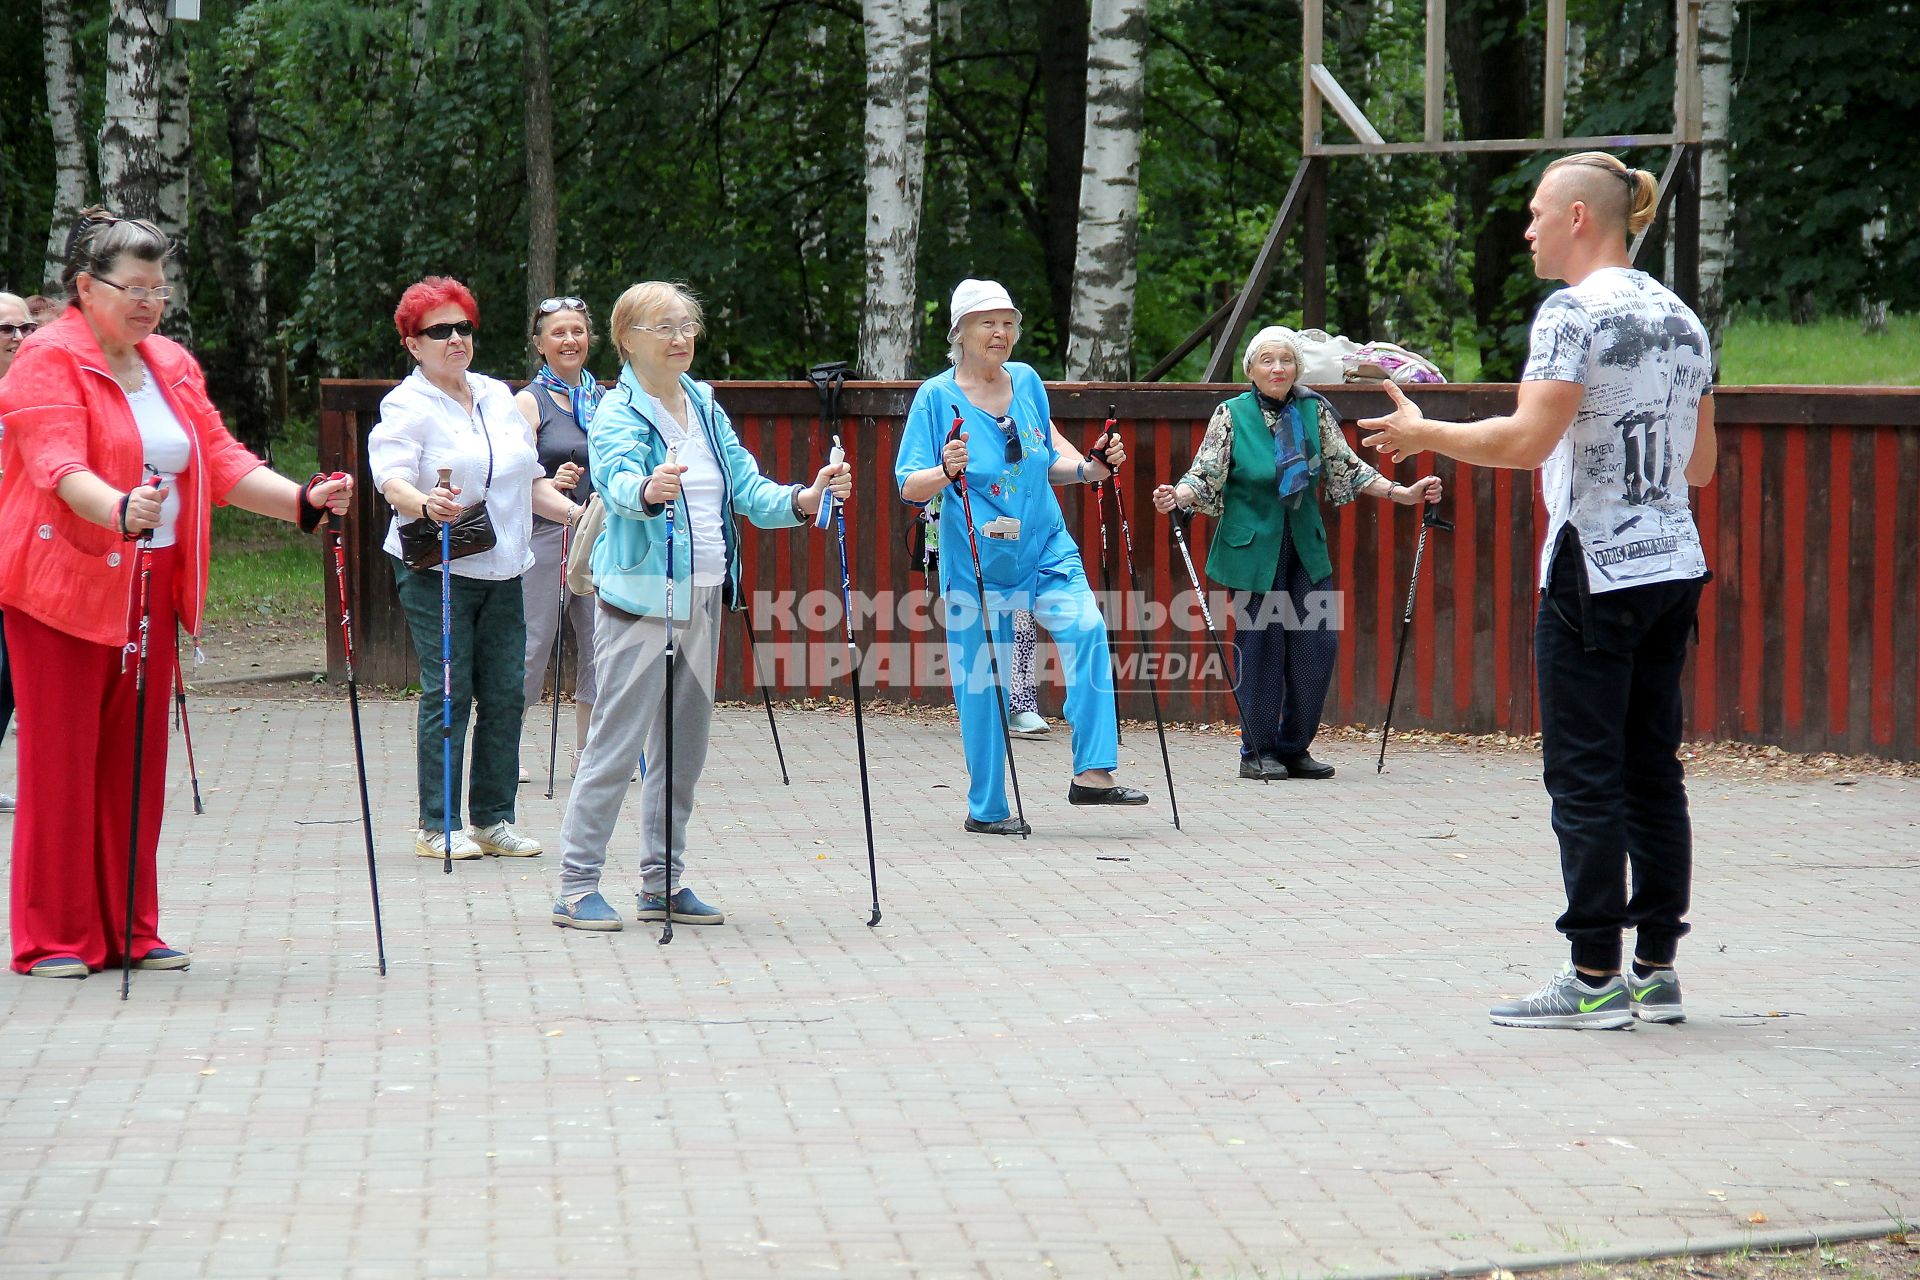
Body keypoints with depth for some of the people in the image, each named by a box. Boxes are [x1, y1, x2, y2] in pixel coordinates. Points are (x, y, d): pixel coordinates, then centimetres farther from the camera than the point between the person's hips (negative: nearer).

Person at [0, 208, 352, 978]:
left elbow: (222, 463, 9)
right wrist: (121, 511, -42)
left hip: (150, 590, 7)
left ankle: (129, 930, 15)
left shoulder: (173, 366, 13)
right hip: (63, 585, -6)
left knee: (137, 762, 8)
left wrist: (303, 500, -6)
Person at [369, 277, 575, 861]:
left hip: (501, 571, 6)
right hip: (437, 572, -6)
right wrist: (426, 504, -38)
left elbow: (529, 481, 25)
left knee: (505, 693, 4)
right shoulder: (406, 406, -3)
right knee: (448, 693, -7)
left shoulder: (499, 396, 18)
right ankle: (437, 825, -1)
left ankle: (493, 818, 13)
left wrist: (578, 514, 13)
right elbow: (393, 482, -18)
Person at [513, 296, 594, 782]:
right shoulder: (530, 401, -3)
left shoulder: (603, 399, 13)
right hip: (546, 536, -5)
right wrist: (552, 486, -30)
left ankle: (587, 750, 14)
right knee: (533, 642, -4)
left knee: (600, 642, 5)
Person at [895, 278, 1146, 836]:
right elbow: (908, 486, -9)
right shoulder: (937, 396, -6)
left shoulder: (1027, 381, 7)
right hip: (976, 557, -3)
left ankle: (1092, 774, -21)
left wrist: (1092, 468, -1)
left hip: (1044, 546, 3)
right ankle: (986, 808, 13)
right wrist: (945, 472, -30)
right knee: (981, 680, -1)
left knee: (1085, 628, -21)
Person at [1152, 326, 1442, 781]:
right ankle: (1257, 752, 10)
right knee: (1260, 647, -2)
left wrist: (1405, 494, 2)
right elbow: (1205, 478, -6)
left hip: (1306, 547, 4)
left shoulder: (1314, 411, 4)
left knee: (1318, 645, 0)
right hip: (1253, 550, -4)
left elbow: (1346, 468, 9)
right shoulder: (1231, 415, -4)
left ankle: (1294, 748, 14)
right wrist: (1176, 496, -26)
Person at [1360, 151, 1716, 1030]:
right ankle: (1656, 969, 12)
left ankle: (1596, 980, -3)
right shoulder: (1680, 318, 14)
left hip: (1595, 571, -8)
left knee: (1584, 775, -4)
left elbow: (1527, 438, -19)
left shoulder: (1575, 312, -11)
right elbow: (1700, 464, 17)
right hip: (1674, 565, 8)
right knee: (1651, 768, 10)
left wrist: (1424, 433, -7)